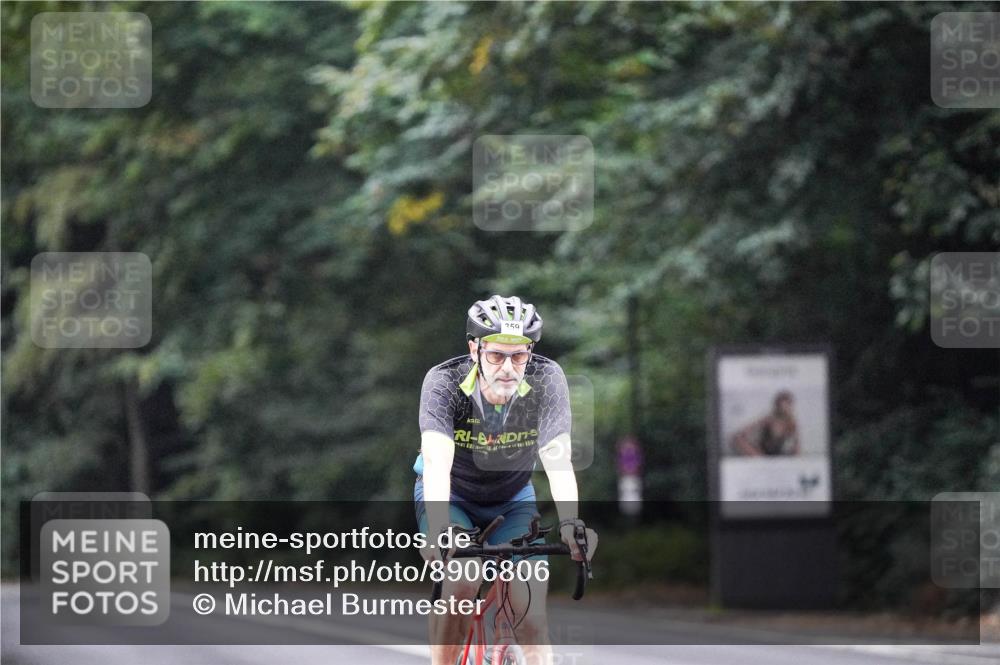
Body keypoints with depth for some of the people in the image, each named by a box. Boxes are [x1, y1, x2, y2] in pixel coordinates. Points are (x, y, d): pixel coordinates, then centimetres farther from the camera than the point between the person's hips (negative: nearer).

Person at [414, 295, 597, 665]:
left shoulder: (546, 380, -25)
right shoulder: (444, 382, -29)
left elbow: (558, 460, -34)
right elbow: (437, 462, -40)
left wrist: (569, 524, -51)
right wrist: (439, 533, -56)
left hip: (512, 501, 2)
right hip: (450, 496, -2)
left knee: (531, 612, -14)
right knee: (461, 584, -27)